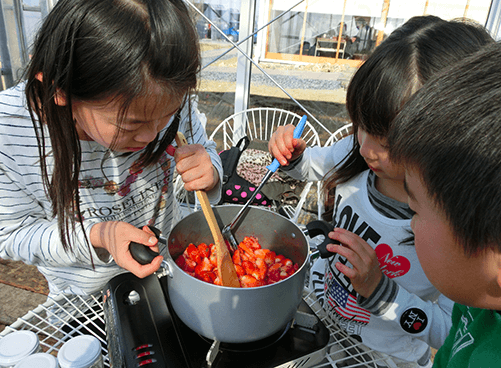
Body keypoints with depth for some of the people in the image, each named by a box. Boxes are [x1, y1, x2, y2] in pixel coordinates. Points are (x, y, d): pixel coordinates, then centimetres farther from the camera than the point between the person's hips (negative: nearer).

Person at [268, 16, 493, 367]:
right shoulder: (357, 154, -18)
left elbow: (451, 333, -20)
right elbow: (314, 164, 5)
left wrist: (378, 289, -34)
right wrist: (293, 155, -17)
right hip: (316, 301, 3)